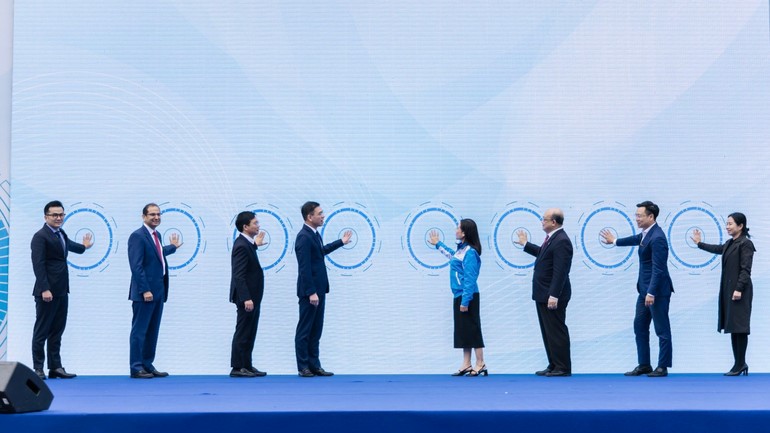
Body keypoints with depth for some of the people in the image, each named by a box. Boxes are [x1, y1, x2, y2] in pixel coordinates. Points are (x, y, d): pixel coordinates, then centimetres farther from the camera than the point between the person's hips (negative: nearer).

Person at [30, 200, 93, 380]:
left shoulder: (61, 234, 15)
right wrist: (45, 289, -25)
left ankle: (55, 367, 14)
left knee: (57, 331, 10)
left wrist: (83, 246, 57)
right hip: (47, 291, -8)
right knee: (42, 331, -1)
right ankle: (38, 368, 4)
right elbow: (38, 264, -18)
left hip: (62, 291, 8)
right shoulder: (40, 236, -11)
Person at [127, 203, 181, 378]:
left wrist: (173, 247, 45)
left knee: (152, 331, 12)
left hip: (158, 291, 9)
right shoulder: (137, 236, -12)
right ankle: (136, 368, 2)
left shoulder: (156, 235, 15)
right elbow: (136, 266, -18)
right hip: (145, 292, -9)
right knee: (139, 330, -3)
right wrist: (145, 290, -22)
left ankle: (148, 365, 18)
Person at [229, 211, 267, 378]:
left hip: (251, 296, 10)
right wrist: (246, 298, -27)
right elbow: (239, 276, -24)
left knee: (249, 333, 14)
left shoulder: (246, 243, 11)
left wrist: (255, 245, 25)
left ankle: (246, 365, 21)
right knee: (243, 333, -3)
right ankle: (237, 368, 2)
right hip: (247, 297, -10)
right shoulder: (241, 245, -19)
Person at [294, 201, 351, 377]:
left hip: (318, 289, 9)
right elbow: (304, 268, -22)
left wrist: (341, 242, 36)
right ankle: (303, 367, 6)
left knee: (316, 330, 11)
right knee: (304, 330, 0)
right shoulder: (304, 237, -19)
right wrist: (311, 293, -24)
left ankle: (314, 365, 16)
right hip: (309, 291, -9)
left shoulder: (314, 234, 10)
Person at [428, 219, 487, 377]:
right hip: (459, 296, 9)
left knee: (472, 330, -4)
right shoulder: (461, 249, 10)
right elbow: (452, 255, 36)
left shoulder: (470, 252, -17)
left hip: (467, 296, -9)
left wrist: (465, 301, -22)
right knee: (463, 330, 10)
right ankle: (466, 365, 14)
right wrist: (437, 244, 47)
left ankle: (480, 364, 2)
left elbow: (470, 279, -20)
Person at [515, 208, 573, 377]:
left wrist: (554, 296, -26)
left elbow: (560, 271, -24)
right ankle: (553, 365, 21)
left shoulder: (561, 241, -20)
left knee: (556, 331, -3)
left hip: (552, 296, -10)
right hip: (543, 295, 10)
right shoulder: (552, 238, 11)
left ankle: (563, 368, 4)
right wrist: (525, 244, 38)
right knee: (548, 331, 14)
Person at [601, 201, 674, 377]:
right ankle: (644, 365, 19)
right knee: (639, 326, 13)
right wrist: (615, 241, 48)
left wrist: (651, 293, -26)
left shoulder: (657, 237, -21)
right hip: (645, 289, 10)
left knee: (662, 329, 0)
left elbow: (658, 268, -24)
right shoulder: (646, 232, 8)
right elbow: (637, 239, 32)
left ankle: (662, 367, 7)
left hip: (657, 290, -10)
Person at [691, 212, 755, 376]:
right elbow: (718, 249, 35)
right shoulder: (730, 244, 15)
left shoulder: (745, 244, -11)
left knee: (739, 327, -6)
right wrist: (699, 243, 46)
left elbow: (745, 269, -17)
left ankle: (740, 364, -2)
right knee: (733, 327, 8)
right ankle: (739, 363, 12)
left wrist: (739, 289, -22)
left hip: (739, 291, -9)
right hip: (728, 290, 9)